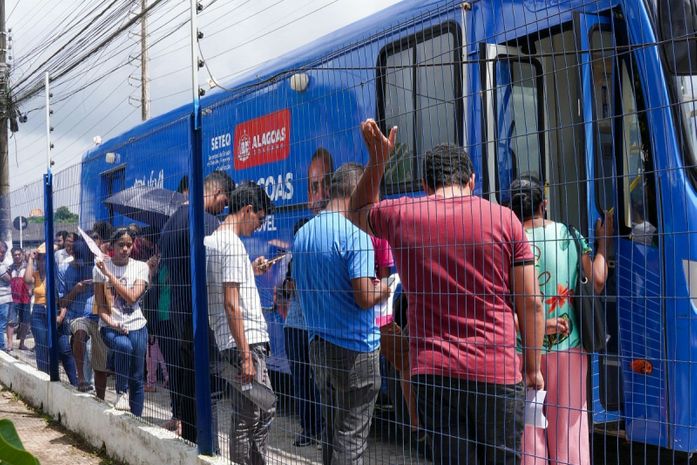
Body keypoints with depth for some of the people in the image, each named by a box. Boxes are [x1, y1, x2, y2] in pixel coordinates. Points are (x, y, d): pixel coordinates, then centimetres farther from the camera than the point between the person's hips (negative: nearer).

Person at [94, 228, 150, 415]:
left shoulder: (140, 267, 2)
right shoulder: (101, 268, 2)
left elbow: (132, 297, -12)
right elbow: (100, 305, 2)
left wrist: (109, 274, -14)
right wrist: (110, 322, -16)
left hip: (135, 325, 2)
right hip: (110, 326, -1)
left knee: (137, 379, -1)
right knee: (124, 346, -34)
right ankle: (121, 391, -15)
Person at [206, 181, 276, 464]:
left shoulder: (211, 240, 14)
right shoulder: (232, 244, -15)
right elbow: (231, 305, -20)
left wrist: (250, 271, 30)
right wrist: (245, 355, -20)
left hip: (235, 343, 10)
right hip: (246, 343, -10)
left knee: (263, 411, 17)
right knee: (248, 420, -3)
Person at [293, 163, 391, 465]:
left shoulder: (303, 233, 9)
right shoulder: (355, 233, -16)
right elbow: (365, 297, -22)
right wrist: (381, 290, -2)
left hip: (319, 345, 8)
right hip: (355, 349, -8)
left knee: (331, 429, 17)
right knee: (351, 436, 0)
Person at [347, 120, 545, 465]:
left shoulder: (400, 216, 3)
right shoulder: (504, 218, 0)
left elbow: (357, 212, 28)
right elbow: (531, 302, 1)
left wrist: (377, 161, 25)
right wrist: (532, 366, 10)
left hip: (431, 371, 2)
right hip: (496, 372, -1)